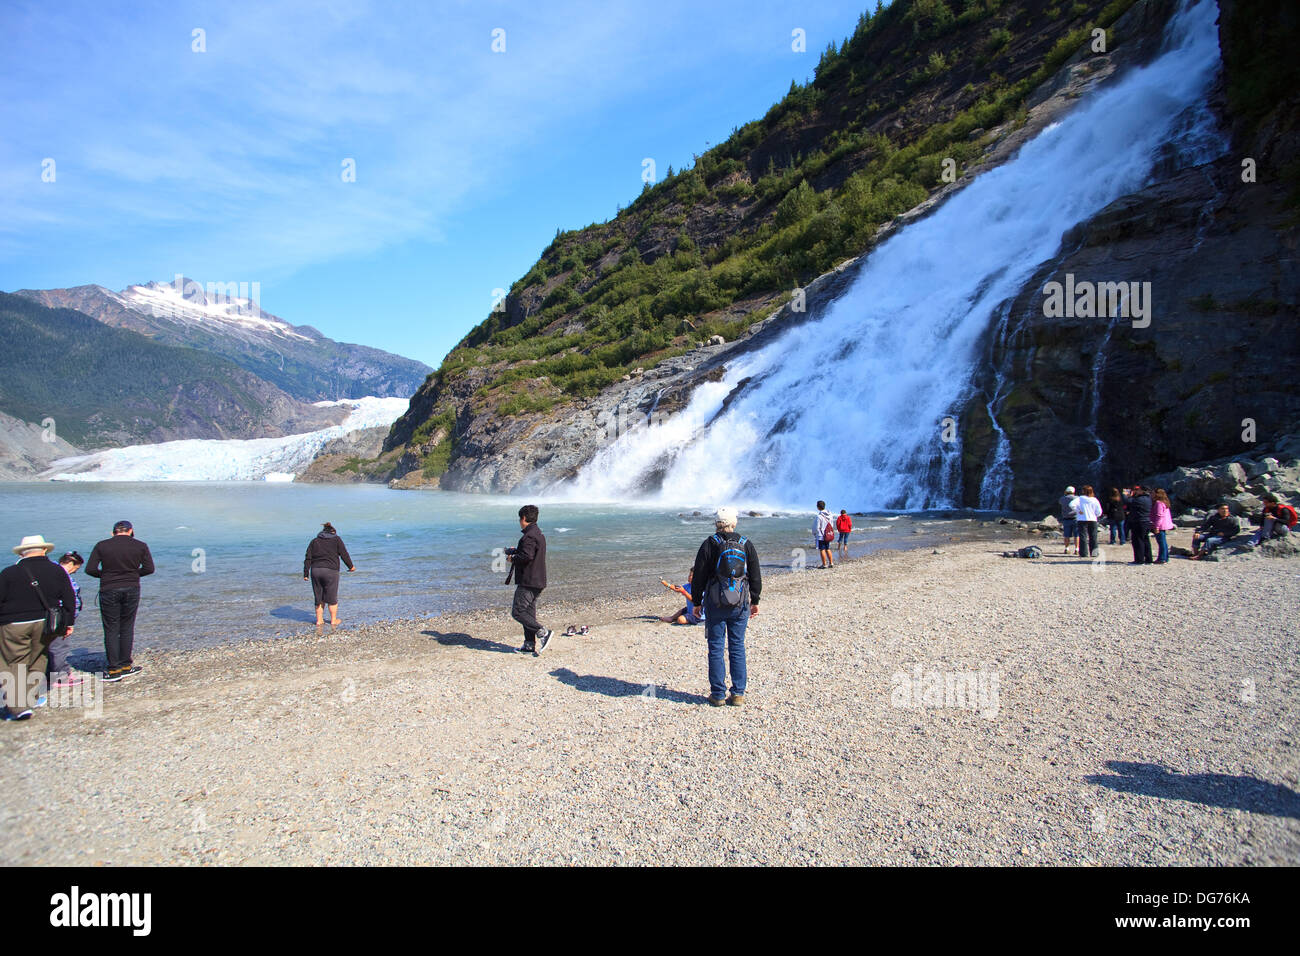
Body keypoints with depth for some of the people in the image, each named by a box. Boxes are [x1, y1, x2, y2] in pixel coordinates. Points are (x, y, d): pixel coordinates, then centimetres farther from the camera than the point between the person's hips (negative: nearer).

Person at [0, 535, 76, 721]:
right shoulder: (57, 571, 3)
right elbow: (69, 599, 6)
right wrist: (69, 622, 13)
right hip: (44, 624, 3)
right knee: (37, 660, 17)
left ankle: (17, 706, -6)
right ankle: (31, 698, 22)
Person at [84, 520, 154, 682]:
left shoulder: (101, 546, 1)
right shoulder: (140, 546, 1)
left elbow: (90, 569, -5)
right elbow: (149, 568, -2)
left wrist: (105, 575, 12)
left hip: (109, 590, -1)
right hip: (131, 589, 1)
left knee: (111, 630, 5)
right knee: (127, 628, 11)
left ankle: (114, 669, 6)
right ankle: (126, 665, 14)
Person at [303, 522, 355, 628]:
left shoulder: (314, 541, 15)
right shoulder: (336, 539, 7)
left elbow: (308, 559, 9)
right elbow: (344, 554, 2)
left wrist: (306, 574, 8)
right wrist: (351, 566, 15)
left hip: (315, 571, 3)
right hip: (330, 571, -3)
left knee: (319, 598, 14)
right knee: (332, 598, 8)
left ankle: (319, 621, 17)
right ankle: (333, 620, 15)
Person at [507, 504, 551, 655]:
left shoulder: (529, 536, -17)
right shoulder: (539, 534, 15)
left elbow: (527, 556, -27)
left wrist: (513, 558, -10)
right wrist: (514, 551, 25)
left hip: (527, 581, -10)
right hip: (537, 581, 10)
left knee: (517, 612, -7)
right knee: (529, 612, 13)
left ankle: (543, 632, -13)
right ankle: (530, 645, 14)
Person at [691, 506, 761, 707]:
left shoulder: (709, 544, -3)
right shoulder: (746, 545, 5)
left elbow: (699, 577, -2)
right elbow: (755, 577, 9)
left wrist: (697, 602, 7)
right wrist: (755, 601, 18)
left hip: (715, 604, -2)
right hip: (740, 604, 3)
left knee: (716, 648, 4)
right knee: (737, 647, 8)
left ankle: (718, 694, 7)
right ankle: (738, 694, 10)